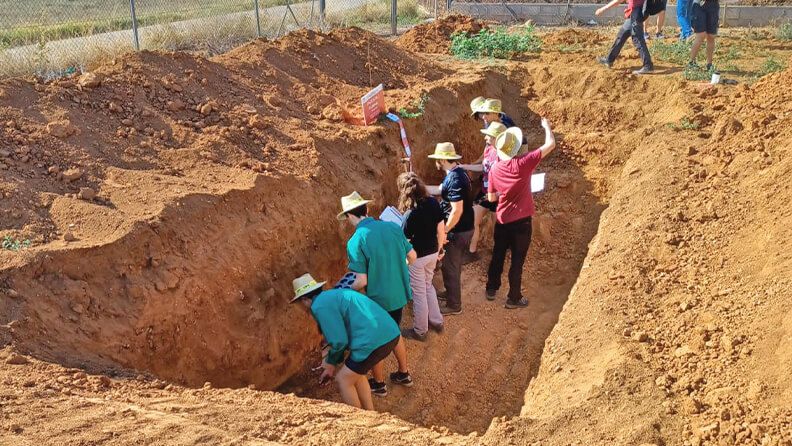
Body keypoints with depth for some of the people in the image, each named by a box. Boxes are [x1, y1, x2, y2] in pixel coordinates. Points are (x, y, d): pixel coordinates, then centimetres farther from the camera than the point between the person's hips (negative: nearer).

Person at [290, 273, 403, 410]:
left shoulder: (319, 306, -5)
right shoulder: (334, 295, 24)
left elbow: (339, 341, -6)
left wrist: (331, 363, 13)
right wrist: (334, 362, 37)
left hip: (374, 341, -9)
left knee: (343, 379, 11)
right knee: (354, 373, 27)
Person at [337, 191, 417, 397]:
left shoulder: (355, 242, -22)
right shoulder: (392, 227, -7)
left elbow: (361, 281, -22)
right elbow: (412, 257, 2)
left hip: (378, 300, -5)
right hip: (400, 295, 5)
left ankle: (379, 385, 34)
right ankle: (404, 374, 43)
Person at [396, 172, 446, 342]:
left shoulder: (410, 214, -28)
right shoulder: (433, 203, -10)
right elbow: (441, 229, -1)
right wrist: (439, 249, 15)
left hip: (416, 257, -7)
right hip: (432, 253, 7)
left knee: (418, 293, 11)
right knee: (428, 286, 28)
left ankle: (420, 331, 27)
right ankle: (436, 321, 39)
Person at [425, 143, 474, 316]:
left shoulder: (454, 179, -27)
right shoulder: (457, 172, 5)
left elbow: (457, 211, -29)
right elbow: (438, 190, 18)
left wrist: (444, 231, -20)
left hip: (457, 231, -10)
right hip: (465, 228, 10)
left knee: (450, 268, 6)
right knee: (454, 265, 26)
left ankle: (454, 305, 20)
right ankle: (452, 293, 44)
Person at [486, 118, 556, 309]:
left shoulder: (495, 170, -6)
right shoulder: (523, 163, -18)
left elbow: (491, 198, 4)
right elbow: (550, 144, -13)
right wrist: (547, 126, 4)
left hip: (502, 221, 4)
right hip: (521, 221, -4)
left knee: (498, 256, 21)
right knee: (517, 260, 7)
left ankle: (491, 289, 34)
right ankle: (514, 298, 17)